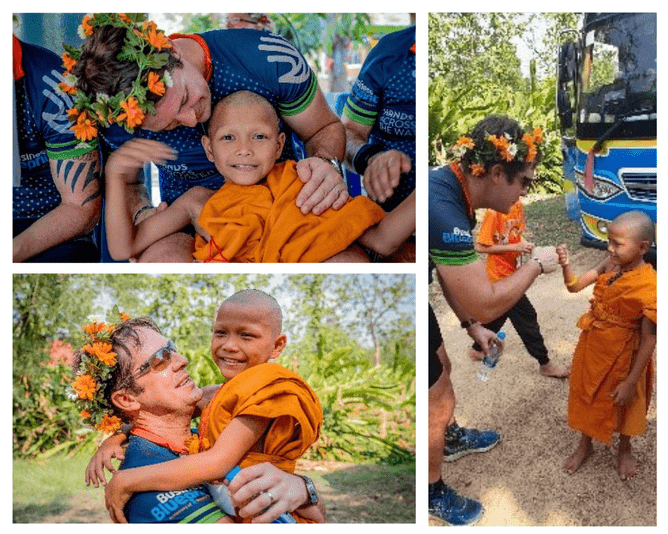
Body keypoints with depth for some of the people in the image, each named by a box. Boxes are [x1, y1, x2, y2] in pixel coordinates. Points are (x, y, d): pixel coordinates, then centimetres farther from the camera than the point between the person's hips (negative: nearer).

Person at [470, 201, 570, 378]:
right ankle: (544, 364, 13)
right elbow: (480, 247, -22)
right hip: (501, 276, -8)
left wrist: (525, 244, -8)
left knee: (499, 314, 22)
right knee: (526, 317, 0)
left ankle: (478, 349, 41)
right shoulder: (494, 211, -24)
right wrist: (515, 247, -24)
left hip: (512, 273, 8)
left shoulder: (518, 206, 0)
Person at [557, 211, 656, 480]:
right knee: (587, 396, 22)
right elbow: (575, 286, -5)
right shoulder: (609, 265, -13)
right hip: (592, 346, 5)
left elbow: (648, 340, -23)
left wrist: (631, 381, -18)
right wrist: (565, 265, -26)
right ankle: (585, 444, 47)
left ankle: (624, 449, 49)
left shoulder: (650, 286, -29)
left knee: (623, 404, 20)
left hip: (622, 356, -5)